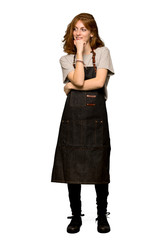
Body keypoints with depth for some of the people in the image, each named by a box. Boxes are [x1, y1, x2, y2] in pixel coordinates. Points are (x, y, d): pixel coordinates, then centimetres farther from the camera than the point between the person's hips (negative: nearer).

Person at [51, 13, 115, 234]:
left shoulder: (102, 52, 6)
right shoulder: (66, 59, 10)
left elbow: (100, 81, -8)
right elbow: (79, 80, -9)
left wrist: (71, 86, -3)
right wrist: (79, 52, -4)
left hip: (96, 115, -1)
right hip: (73, 115, 2)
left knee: (99, 166, 3)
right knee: (72, 167, 3)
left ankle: (102, 216, 18)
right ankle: (76, 216, 17)